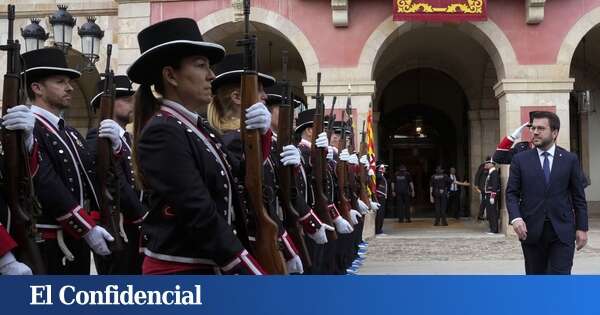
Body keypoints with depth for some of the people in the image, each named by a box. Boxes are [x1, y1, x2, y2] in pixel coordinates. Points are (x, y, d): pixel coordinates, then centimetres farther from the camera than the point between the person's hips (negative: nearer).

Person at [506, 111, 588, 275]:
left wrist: (582, 227, 2)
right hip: (531, 231, 1)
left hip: (562, 231, -1)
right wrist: (516, 218, -14)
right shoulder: (520, 159, 5)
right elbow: (511, 193, 3)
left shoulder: (570, 159, 5)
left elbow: (578, 196, 7)